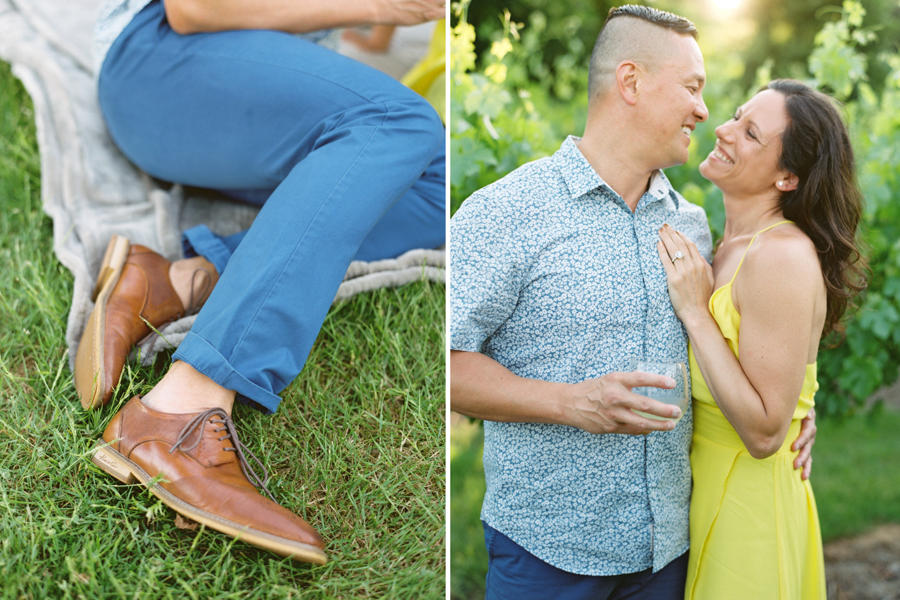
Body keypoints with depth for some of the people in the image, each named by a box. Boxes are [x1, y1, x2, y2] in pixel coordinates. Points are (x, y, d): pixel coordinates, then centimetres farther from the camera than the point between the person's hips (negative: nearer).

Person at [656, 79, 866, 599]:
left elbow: (765, 432, -25)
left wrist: (694, 310, -24)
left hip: (746, 508, -8)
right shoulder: (735, 245, 3)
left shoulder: (783, 255, -23)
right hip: (705, 484, 8)